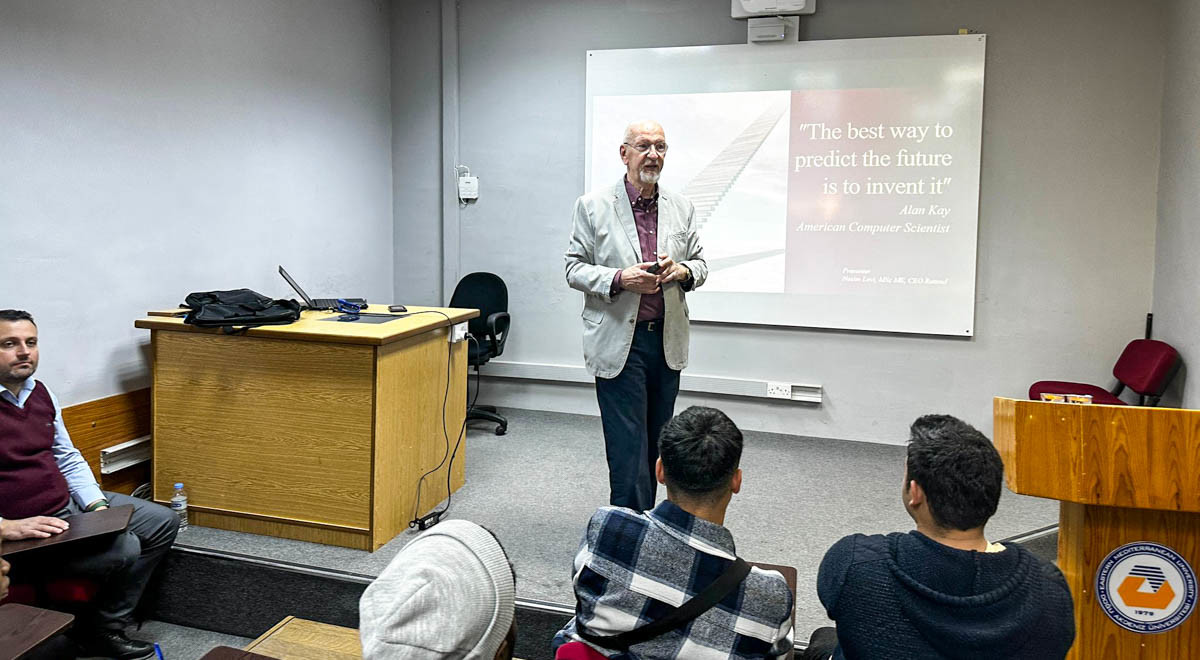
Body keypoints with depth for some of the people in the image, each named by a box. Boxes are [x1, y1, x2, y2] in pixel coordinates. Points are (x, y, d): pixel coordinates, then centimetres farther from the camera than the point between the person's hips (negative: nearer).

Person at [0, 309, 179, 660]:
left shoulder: (41, 393, 8)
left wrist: (98, 505, 2)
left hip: (71, 503, 9)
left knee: (164, 522, 8)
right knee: (125, 549, -25)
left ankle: (110, 622, 13)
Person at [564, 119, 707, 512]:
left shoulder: (681, 207, 9)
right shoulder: (593, 206, -2)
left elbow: (700, 264, 14)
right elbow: (575, 269, -2)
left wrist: (682, 270, -10)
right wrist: (619, 279, -19)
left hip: (667, 341, 5)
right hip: (619, 342, -4)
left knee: (654, 446, 13)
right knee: (628, 450, -4)